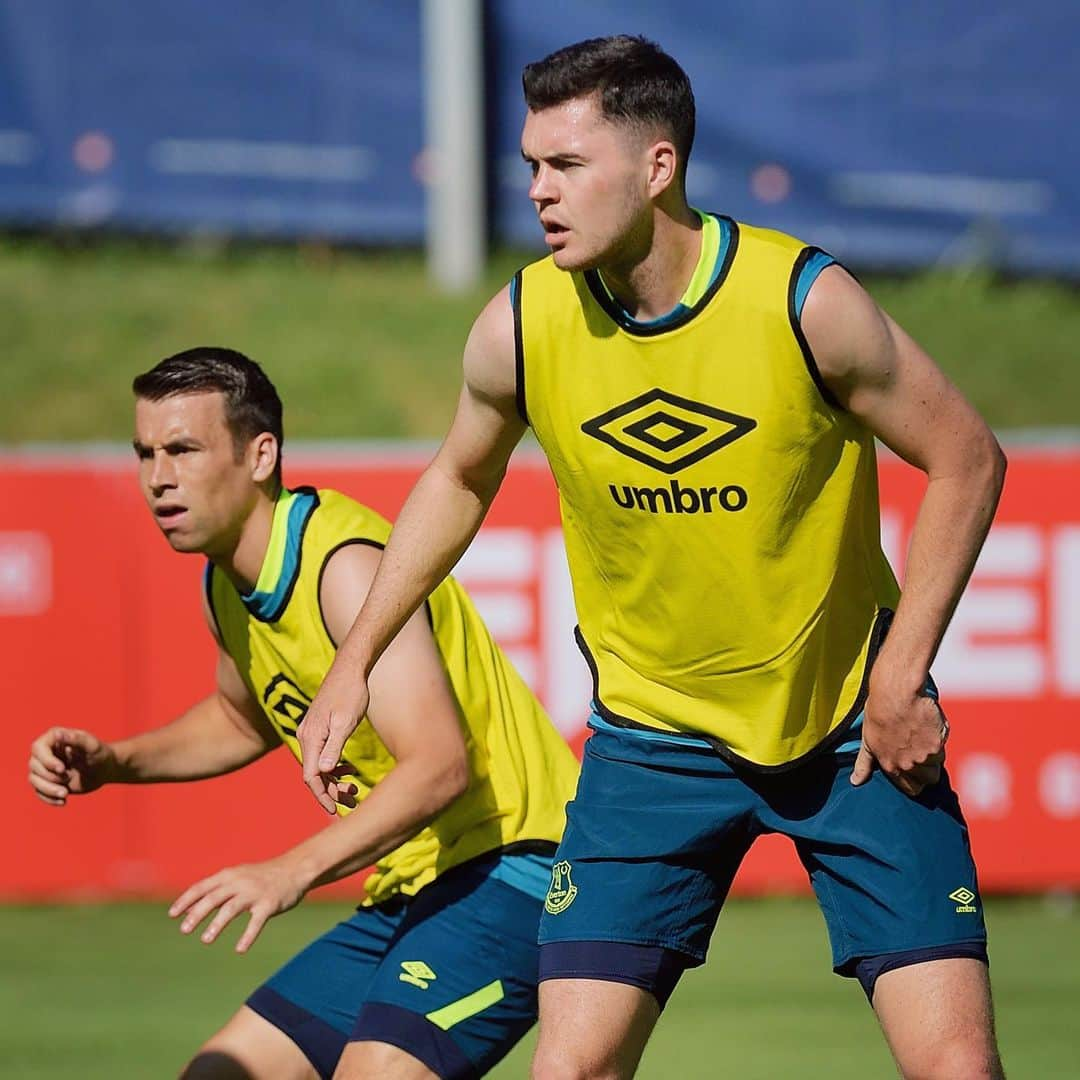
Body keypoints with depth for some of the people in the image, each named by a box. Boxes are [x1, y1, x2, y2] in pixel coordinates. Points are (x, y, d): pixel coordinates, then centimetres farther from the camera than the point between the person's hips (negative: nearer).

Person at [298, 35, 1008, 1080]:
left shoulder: (805, 301, -18)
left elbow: (966, 462, -6)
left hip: (852, 726, -2)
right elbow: (457, 482, 12)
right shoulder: (520, 328, -10)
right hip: (653, 736, 2)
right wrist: (354, 662, 10)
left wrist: (900, 681, -10)